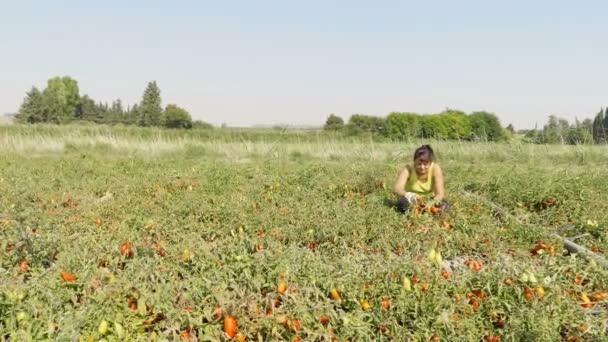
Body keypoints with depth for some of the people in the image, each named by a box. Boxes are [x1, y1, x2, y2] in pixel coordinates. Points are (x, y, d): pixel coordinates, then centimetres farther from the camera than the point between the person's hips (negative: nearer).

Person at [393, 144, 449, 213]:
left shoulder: (435, 169, -17)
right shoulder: (408, 169, -21)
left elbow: (440, 193, -22)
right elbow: (397, 189, -34)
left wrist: (434, 202, -46)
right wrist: (407, 195, -57)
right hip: (412, 202, -2)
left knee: (444, 205, -27)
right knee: (403, 203, -35)